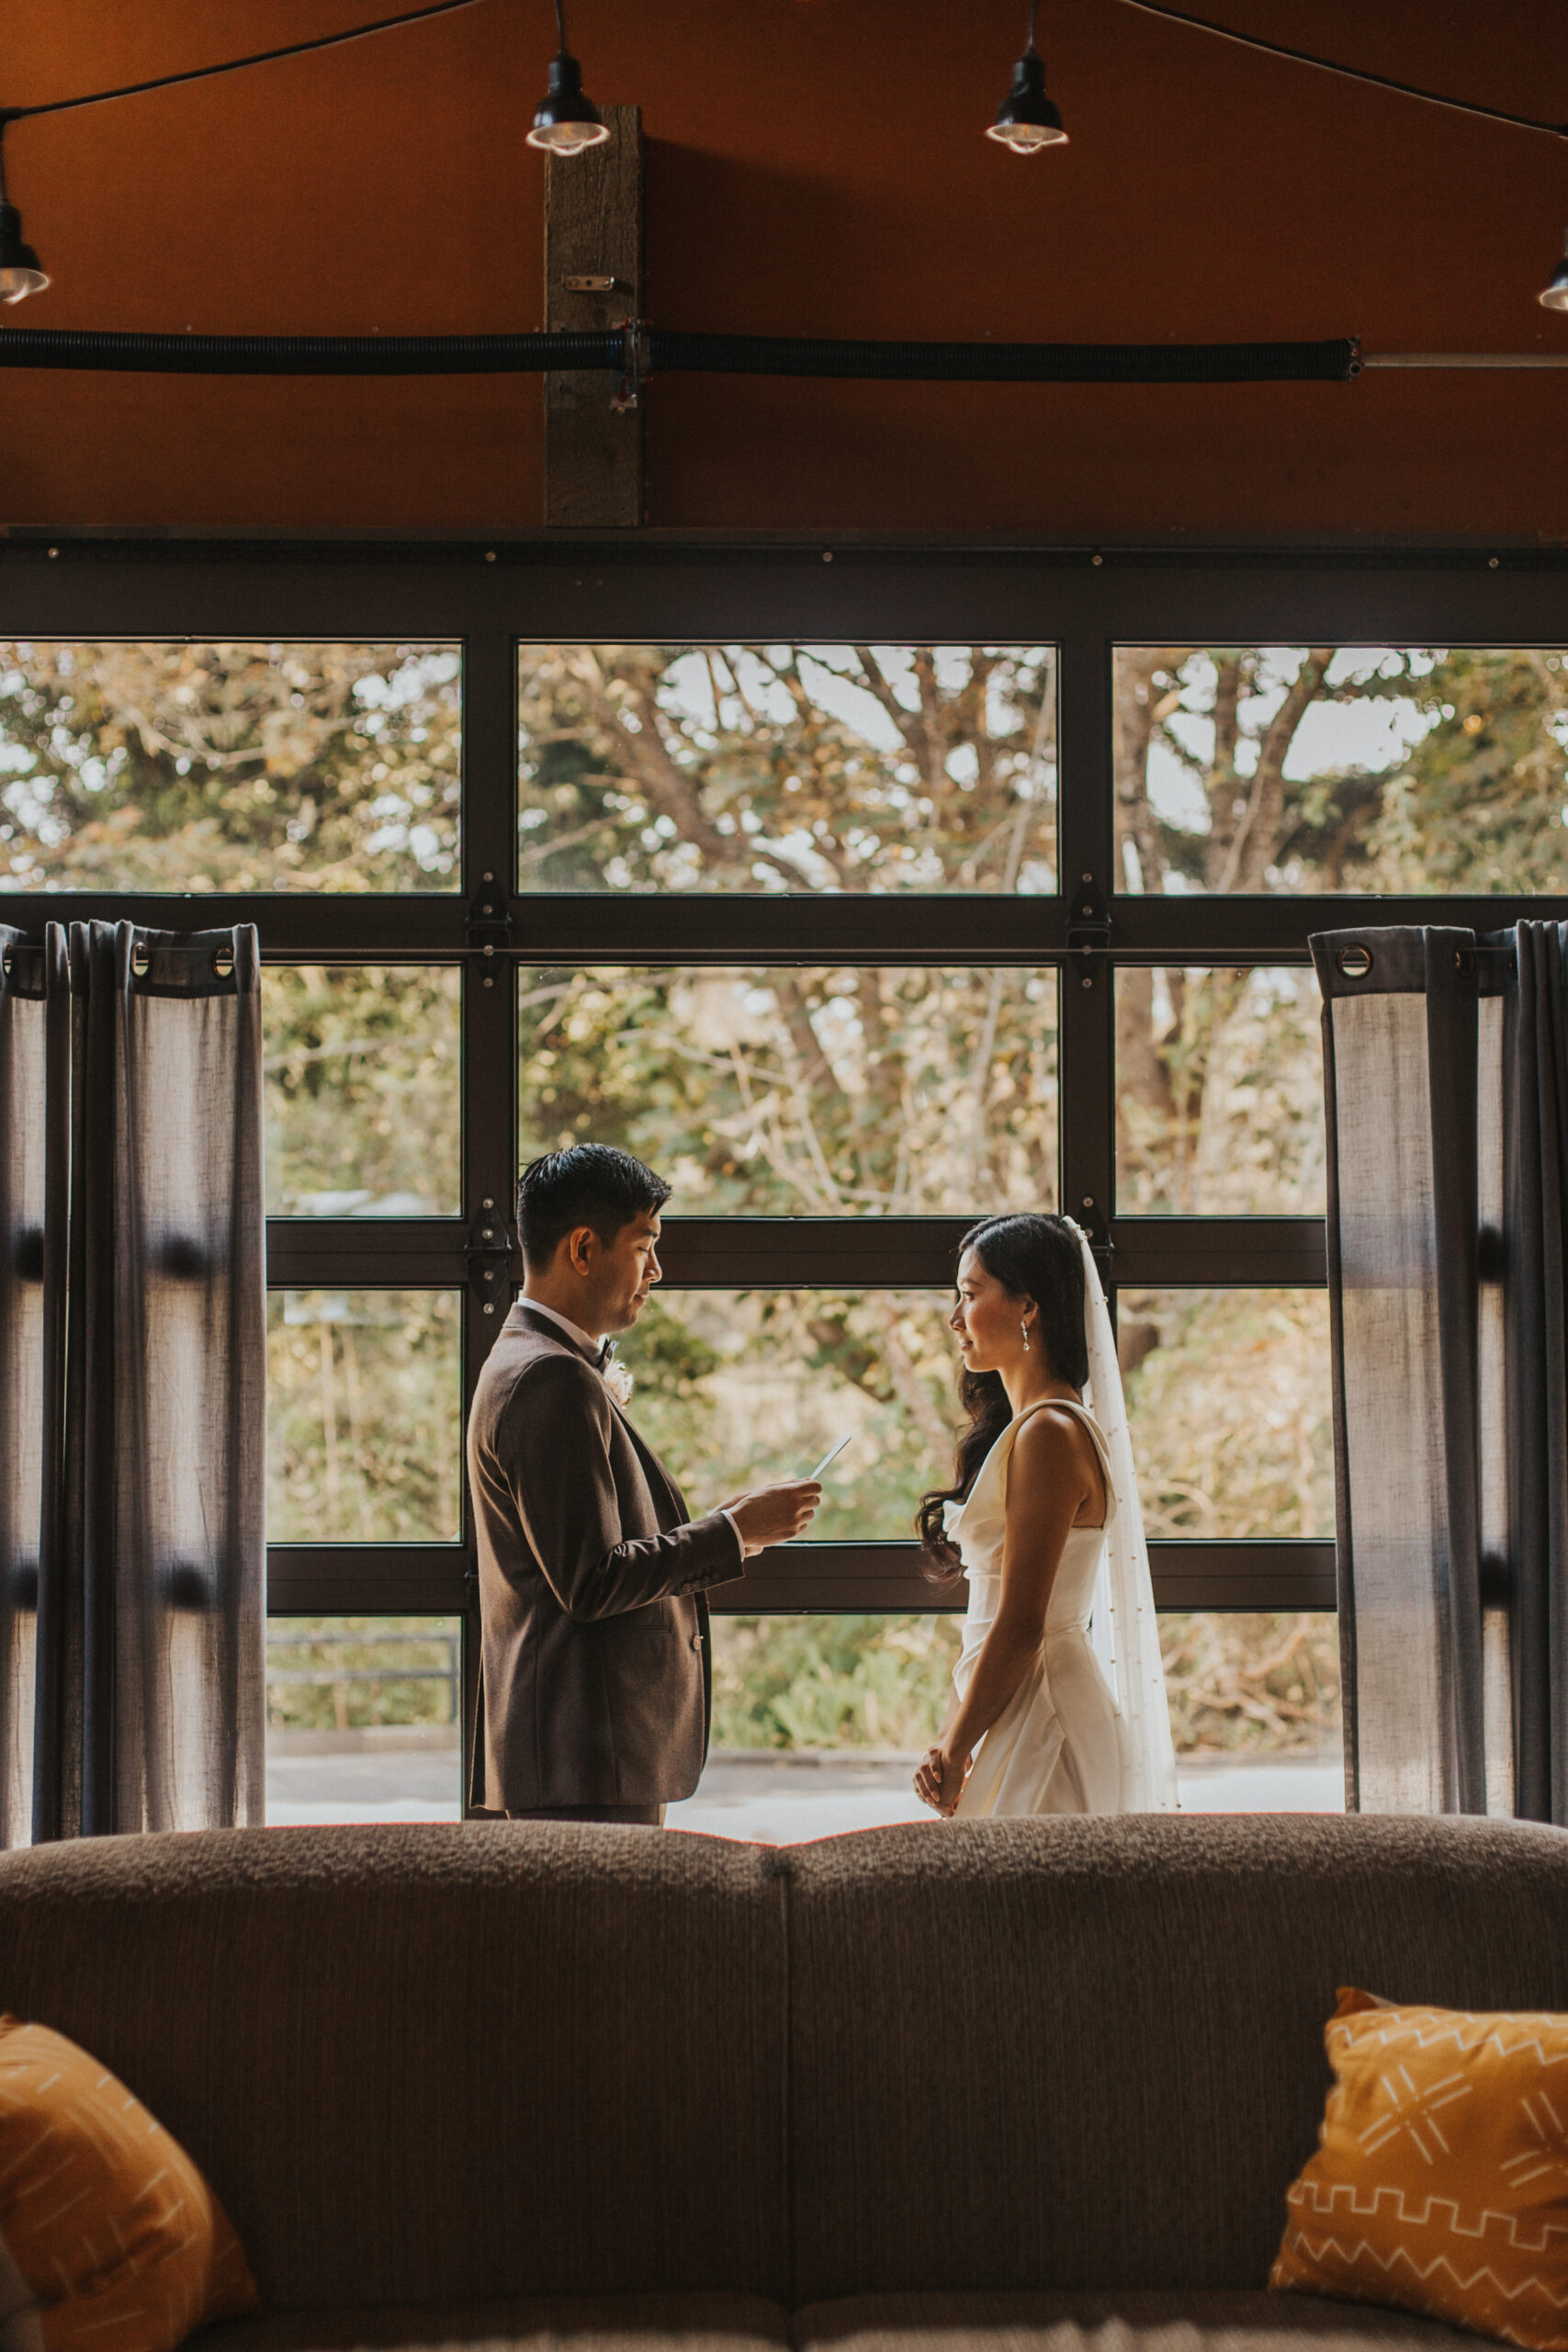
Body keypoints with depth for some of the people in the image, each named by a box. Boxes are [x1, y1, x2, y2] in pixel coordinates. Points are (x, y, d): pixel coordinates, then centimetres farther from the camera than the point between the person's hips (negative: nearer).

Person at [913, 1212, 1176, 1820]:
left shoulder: (1048, 1433, -15)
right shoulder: (1019, 1428, 15)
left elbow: (1020, 1626, -18)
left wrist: (953, 1753, -11)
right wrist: (953, 1736, 7)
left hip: (1042, 1717, -9)